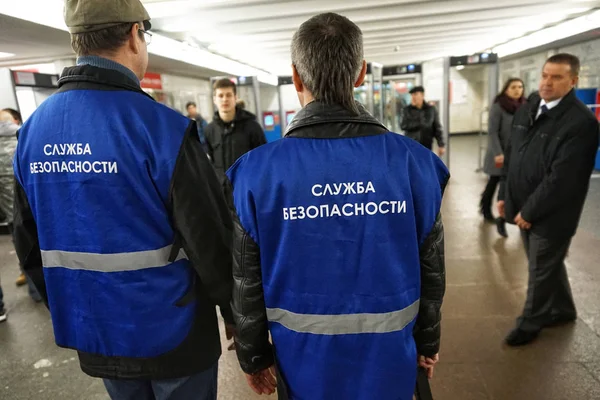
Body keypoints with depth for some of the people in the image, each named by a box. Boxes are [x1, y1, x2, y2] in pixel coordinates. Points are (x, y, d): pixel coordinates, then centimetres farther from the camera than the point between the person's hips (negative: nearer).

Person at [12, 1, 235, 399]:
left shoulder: (34, 130, -3)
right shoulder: (161, 128, -22)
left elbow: (30, 242, 6)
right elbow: (211, 239, -19)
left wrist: (68, 309, 19)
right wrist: (236, 311, -2)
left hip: (96, 333, 6)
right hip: (170, 332, -5)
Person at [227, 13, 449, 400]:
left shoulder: (258, 171, -20)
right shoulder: (414, 162, -16)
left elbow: (248, 283, -9)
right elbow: (431, 271, -4)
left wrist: (254, 356, 8)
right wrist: (427, 341, 13)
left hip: (304, 362, 0)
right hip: (389, 358, 1)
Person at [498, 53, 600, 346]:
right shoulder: (526, 111, 6)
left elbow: (562, 177, -22)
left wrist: (530, 211, -18)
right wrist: (505, 195, 10)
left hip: (550, 214, -7)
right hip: (524, 208, 7)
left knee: (541, 270, 10)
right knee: (548, 265, 23)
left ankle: (530, 323, 30)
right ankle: (562, 310, 45)